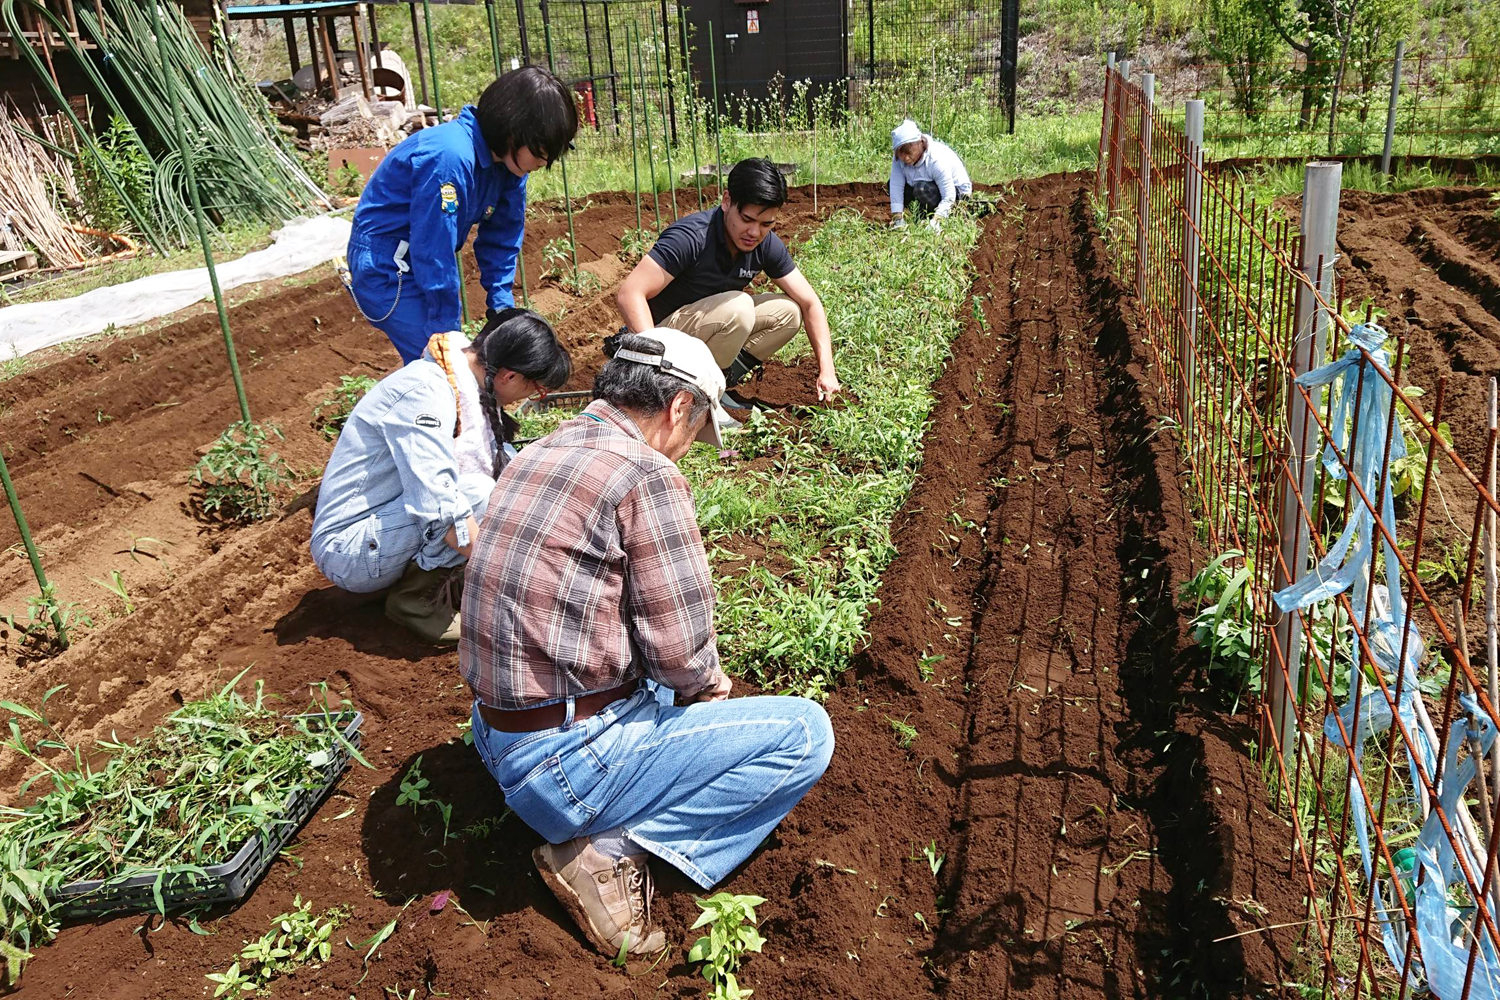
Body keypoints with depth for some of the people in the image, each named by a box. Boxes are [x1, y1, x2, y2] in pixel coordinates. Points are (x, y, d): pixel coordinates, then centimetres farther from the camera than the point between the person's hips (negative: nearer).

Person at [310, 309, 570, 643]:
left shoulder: (468, 383, 2)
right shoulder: (423, 392, -26)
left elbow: (507, 465, 16)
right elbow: (441, 508, -33)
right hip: (350, 551, -9)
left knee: (503, 456, -1)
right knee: (476, 492, -30)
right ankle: (415, 599, -9)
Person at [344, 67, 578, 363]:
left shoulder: (507, 161, -3)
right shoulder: (450, 158, -30)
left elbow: (501, 239, 6)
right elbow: (433, 251, -28)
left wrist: (503, 309, 0)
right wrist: (448, 333, -21)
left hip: (424, 267, 9)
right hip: (385, 270, -9)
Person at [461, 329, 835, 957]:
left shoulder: (538, 453, 9)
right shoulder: (648, 475, -17)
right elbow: (681, 650, -17)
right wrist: (712, 683, 7)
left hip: (496, 740, 9)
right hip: (569, 764, -9)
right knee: (807, 732, -4)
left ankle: (599, 828, 10)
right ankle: (611, 848, -7)